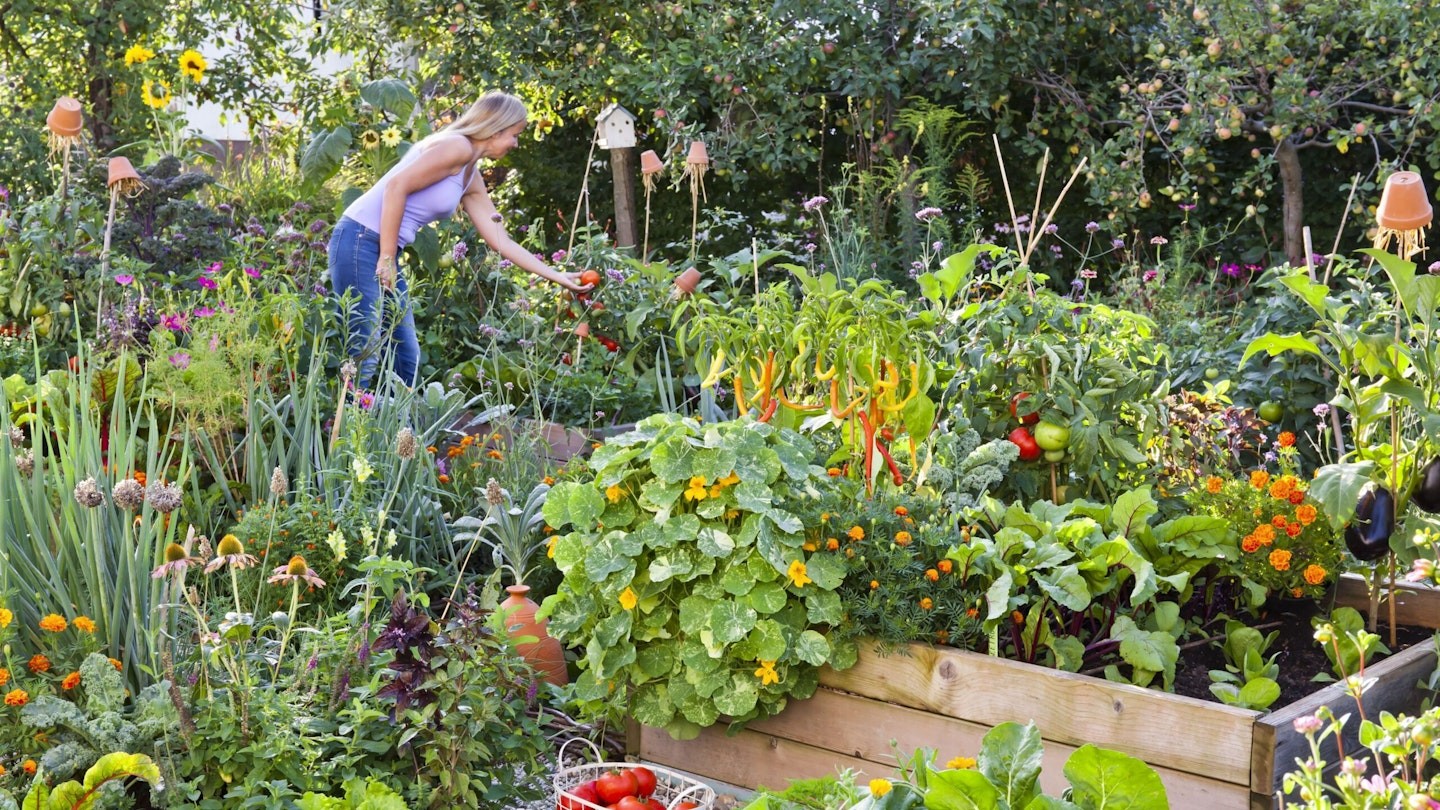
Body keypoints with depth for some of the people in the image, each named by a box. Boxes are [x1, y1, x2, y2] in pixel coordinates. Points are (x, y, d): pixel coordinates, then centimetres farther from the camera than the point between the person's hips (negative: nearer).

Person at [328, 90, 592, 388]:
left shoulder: (472, 180, 16)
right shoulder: (457, 146, -11)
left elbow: (502, 242, 20)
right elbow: (397, 186, -20)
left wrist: (558, 277, 21)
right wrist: (387, 259, -17)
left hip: (384, 251, 10)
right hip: (360, 240, -10)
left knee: (407, 360, 10)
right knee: (364, 357, -12)